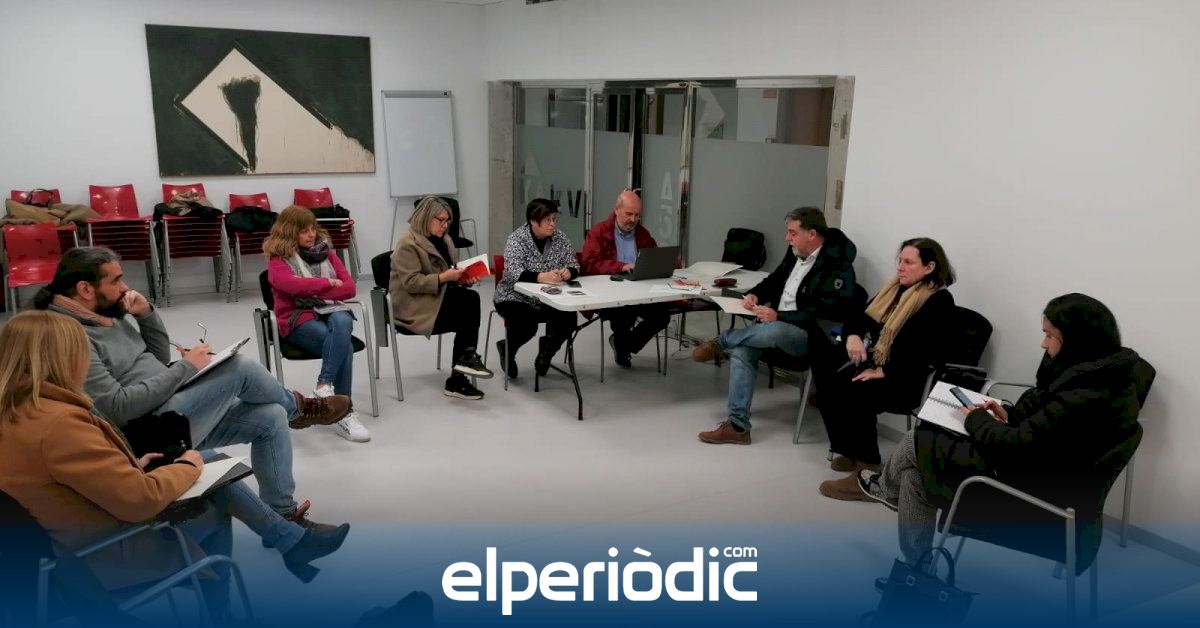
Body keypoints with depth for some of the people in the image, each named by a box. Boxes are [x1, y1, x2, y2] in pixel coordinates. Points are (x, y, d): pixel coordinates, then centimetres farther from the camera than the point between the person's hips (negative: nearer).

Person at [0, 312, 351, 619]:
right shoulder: (59, 422, -29)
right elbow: (141, 500, -28)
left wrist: (130, 468, 7)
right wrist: (187, 467, -10)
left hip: (77, 545, 9)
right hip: (107, 558, -9)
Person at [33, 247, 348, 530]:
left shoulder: (107, 315, 10)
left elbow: (159, 360, 16)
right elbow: (118, 408, -25)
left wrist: (147, 314, 0)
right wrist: (185, 368, -20)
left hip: (172, 413, 10)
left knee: (270, 417, 0)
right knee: (240, 367, -16)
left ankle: (283, 514, 11)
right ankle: (296, 407, 17)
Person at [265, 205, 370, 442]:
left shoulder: (325, 252, 17)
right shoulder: (277, 260, 5)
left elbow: (350, 288, 6)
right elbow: (293, 285, -18)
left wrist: (313, 290, -6)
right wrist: (329, 283, -7)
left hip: (332, 310, 4)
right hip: (299, 318, -3)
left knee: (342, 323, -37)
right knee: (344, 345, -33)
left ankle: (324, 386, -41)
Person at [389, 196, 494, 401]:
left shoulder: (443, 239, 17)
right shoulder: (408, 244, -11)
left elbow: (452, 271, 20)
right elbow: (411, 282, -19)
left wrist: (465, 278, -3)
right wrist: (443, 278, -26)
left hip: (441, 298, 8)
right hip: (416, 308, -8)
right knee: (471, 299, -26)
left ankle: (457, 380, -18)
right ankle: (468, 357, -16)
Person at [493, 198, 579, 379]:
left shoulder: (561, 238, 0)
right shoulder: (516, 238, -13)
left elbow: (574, 265, -2)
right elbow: (514, 272, -27)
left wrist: (568, 272, -27)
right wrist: (541, 277, -44)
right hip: (517, 298, -4)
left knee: (568, 320, -20)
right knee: (527, 326, -30)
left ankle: (547, 348, 13)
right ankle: (507, 349, 7)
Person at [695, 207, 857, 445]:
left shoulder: (837, 267, -15)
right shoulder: (795, 253, 9)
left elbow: (824, 314, -21)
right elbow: (774, 280, 23)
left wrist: (778, 316, -25)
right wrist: (754, 294, 1)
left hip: (808, 336, -8)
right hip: (774, 323, 8)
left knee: (774, 331, -38)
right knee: (742, 350, -18)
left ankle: (721, 341, -8)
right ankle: (737, 426, -15)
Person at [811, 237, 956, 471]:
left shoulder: (939, 301, -9)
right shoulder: (896, 288, 15)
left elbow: (923, 350, -21)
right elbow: (859, 317, 16)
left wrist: (884, 372, -24)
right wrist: (853, 336, -7)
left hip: (904, 378, -8)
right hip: (871, 359, 8)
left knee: (855, 393, -32)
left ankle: (866, 462, -12)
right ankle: (851, 450, -13)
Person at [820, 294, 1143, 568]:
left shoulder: (1086, 398, -31)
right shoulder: (1100, 370, -1)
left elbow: (1018, 448, -27)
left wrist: (976, 419, -9)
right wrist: (1010, 415, 1)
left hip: (1037, 493, -10)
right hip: (1039, 467, 10)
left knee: (917, 443, 3)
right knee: (915, 474, 9)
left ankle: (881, 486, 36)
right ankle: (918, 568, 23)